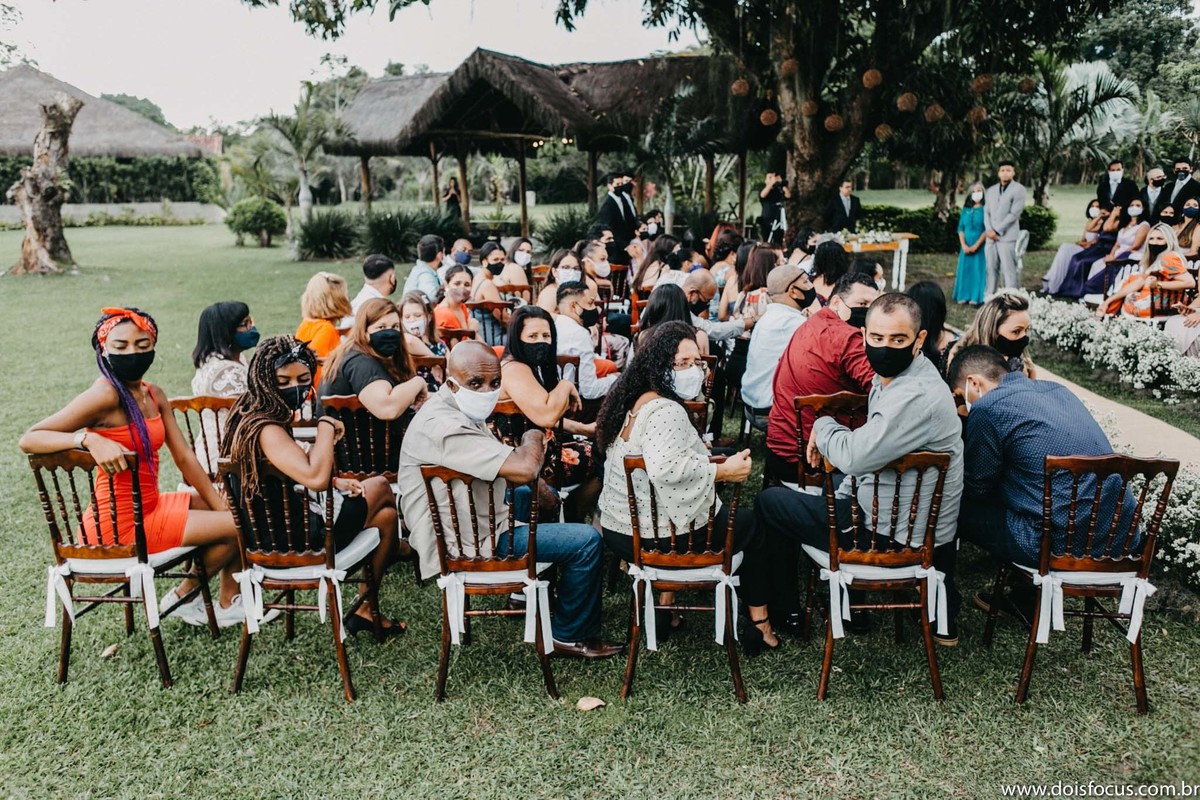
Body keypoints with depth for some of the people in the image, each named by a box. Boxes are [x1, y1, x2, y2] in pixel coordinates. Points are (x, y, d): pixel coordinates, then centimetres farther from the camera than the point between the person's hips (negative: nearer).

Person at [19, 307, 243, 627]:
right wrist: (90, 438, -39)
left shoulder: (154, 395, 5)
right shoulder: (106, 394, -20)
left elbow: (185, 458, 4)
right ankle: (182, 597, 14)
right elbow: (29, 439, -22)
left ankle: (229, 600, 22)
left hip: (150, 507, 9)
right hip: (119, 526, -9)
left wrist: (222, 507, -1)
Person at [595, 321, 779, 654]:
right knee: (753, 523, 12)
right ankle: (761, 625, 22)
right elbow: (665, 469, -38)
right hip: (662, 540, -9)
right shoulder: (666, 411, -22)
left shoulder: (635, 403, 9)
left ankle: (664, 607, 27)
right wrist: (723, 471, -27)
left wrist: (699, 453, 19)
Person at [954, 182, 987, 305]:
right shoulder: (966, 209, 10)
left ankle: (976, 298, -3)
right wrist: (964, 245, -7)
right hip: (966, 246, 4)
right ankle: (963, 296, 7)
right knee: (965, 269, 4)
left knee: (978, 270, -4)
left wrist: (976, 245, -14)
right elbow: (960, 228, 6)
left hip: (980, 246, -4)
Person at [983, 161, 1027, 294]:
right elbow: (986, 212, 13)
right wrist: (989, 230, -4)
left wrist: (997, 231, -12)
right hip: (991, 237, 5)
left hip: (1008, 237, -5)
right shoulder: (991, 190, 17)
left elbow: (1014, 213, -9)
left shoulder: (1018, 189, 0)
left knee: (1008, 270, -8)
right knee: (991, 269, 6)